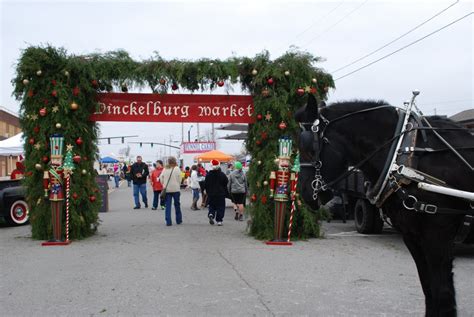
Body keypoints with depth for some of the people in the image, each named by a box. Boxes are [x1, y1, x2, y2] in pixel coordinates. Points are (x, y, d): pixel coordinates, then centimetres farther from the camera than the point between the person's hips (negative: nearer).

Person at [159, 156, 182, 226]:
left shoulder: (165, 169, 5)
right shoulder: (177, 168, -5)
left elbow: (161, 178, 5)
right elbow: (179, 179, -6)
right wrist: (178, 186, 9)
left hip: (167, 189, 2)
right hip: (175, 189, -2)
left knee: (167, 205, 3)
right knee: (177, 204, 10)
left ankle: (168, 221, -2)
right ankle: (179, 220, 18)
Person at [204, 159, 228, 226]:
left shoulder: (208, 175, -3)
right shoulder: (222, 175, -6)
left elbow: (205, 185, 3)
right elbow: (226, 185, 0)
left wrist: (208, 192, 13)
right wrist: (225, 192, 13)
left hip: (211, 194, 2)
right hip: (220, 194, -1)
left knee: (212, 206, 16)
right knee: (220, 207, 5)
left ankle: (211, 214, -11)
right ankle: (219, 221, 0)